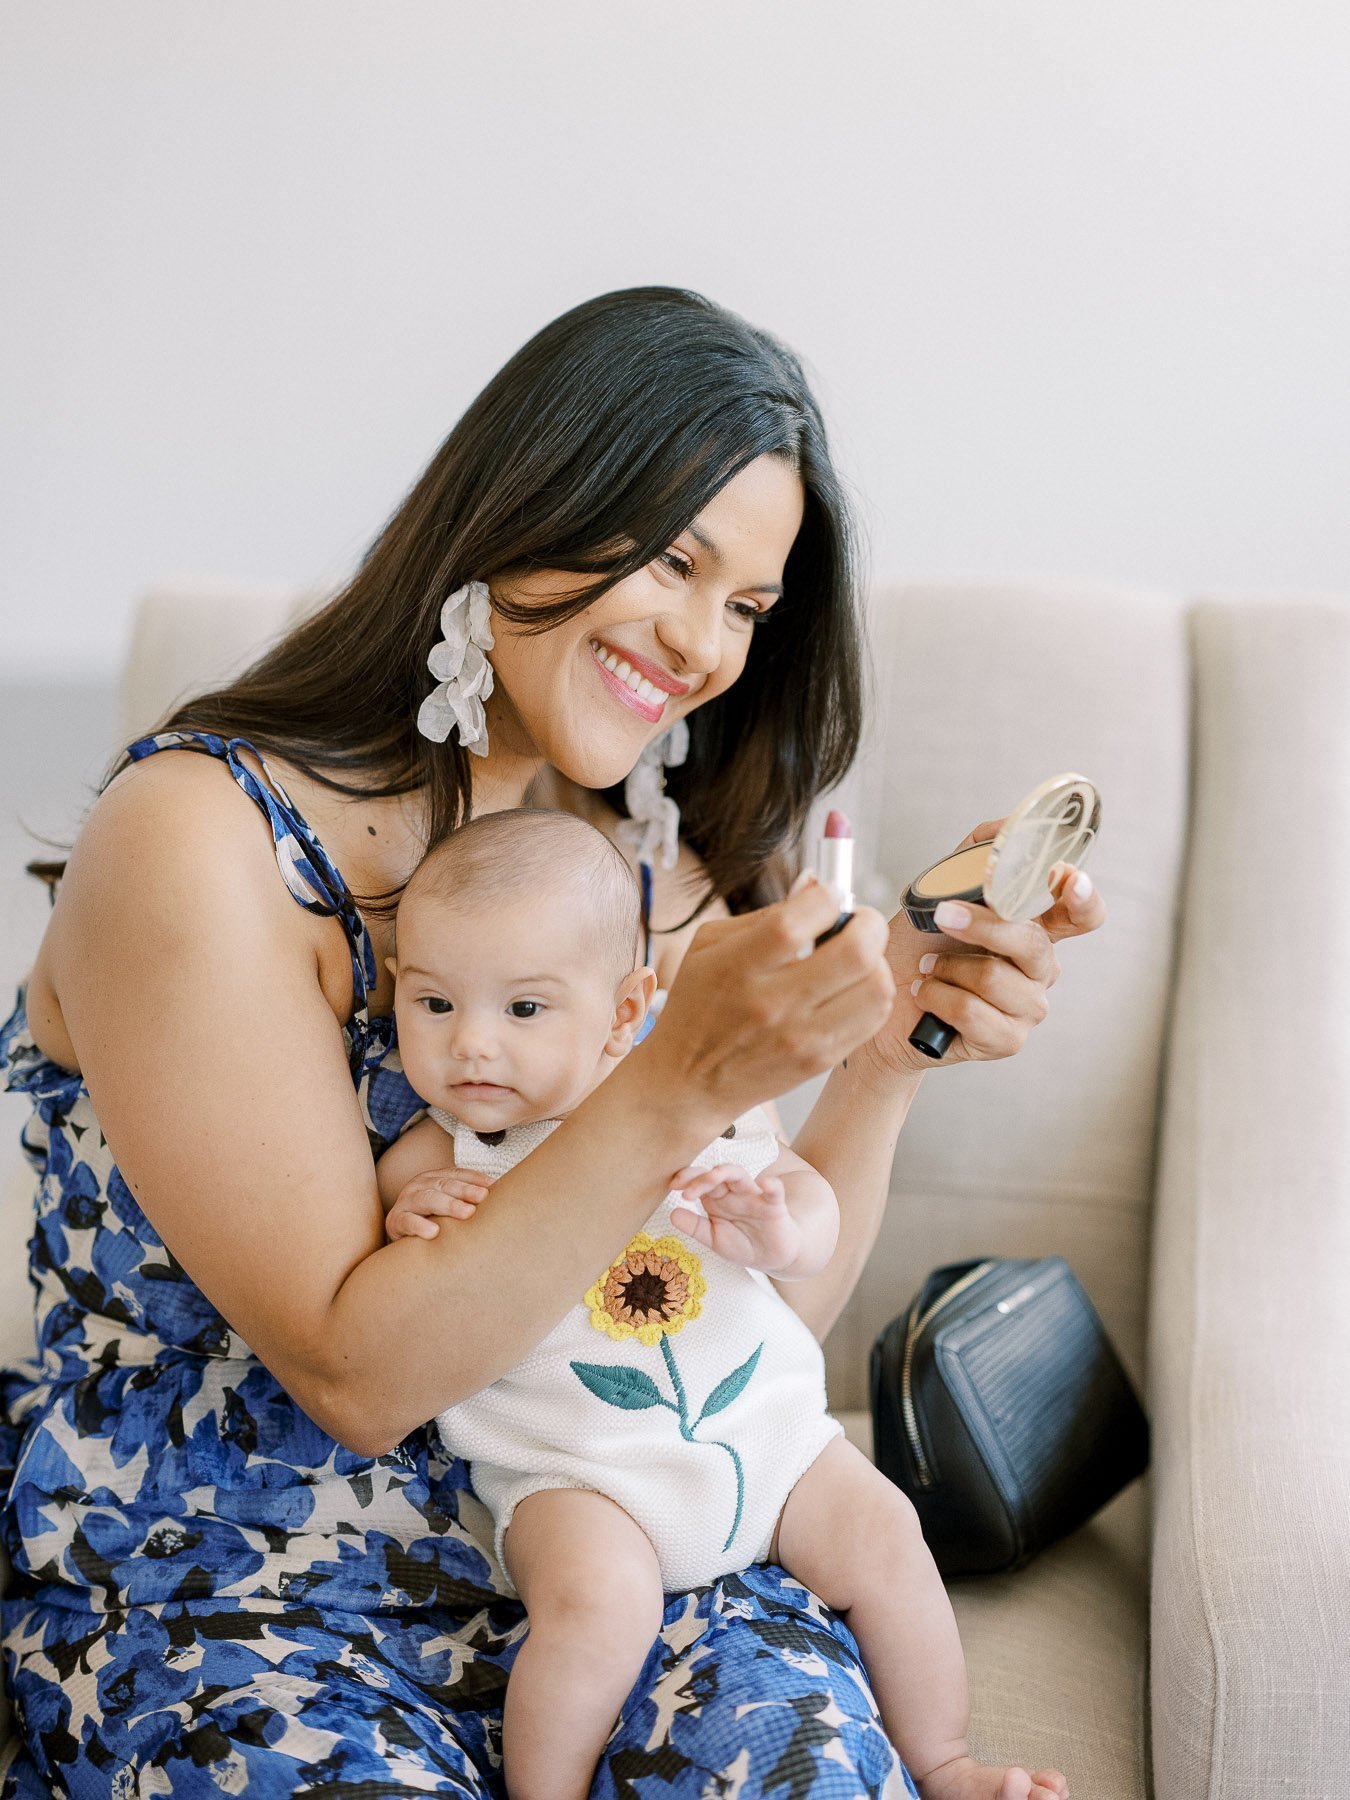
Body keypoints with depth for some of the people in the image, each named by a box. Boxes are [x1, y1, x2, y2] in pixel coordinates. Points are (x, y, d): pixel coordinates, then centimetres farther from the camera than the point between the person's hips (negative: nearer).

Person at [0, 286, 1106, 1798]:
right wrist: (679, 1089, -27)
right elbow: (353, 1368, -18)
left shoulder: (649, 869, 6)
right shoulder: (199, 836, -15)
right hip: (210, 1575, -3)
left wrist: (885, 1055, -12)